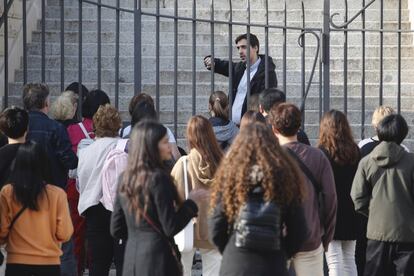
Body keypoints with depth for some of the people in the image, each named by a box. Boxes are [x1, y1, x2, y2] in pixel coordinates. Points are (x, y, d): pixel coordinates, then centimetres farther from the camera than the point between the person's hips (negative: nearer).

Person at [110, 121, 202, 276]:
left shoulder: (125, 178, 8)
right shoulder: (158, 178, -13)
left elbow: (116, 230, 12)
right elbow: (171, 228, -13)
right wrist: (191, 202, -2)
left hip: (131, 259, 7)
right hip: (159, 258, -7)